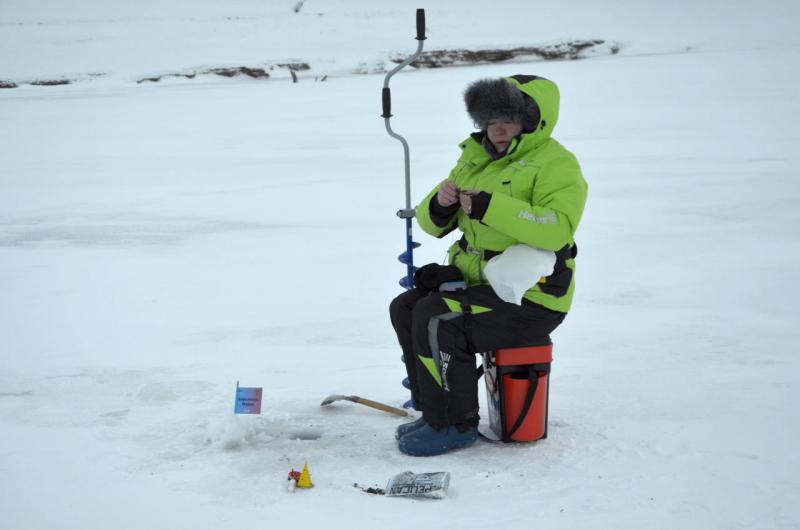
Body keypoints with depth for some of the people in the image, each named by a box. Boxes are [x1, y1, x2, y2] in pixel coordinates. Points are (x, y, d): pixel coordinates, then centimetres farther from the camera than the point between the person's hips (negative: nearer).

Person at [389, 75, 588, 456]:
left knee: (436, 318, -23)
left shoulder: (555, 163, -12)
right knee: (405, 308, 1)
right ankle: (434, 411, 9)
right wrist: (440, 204, -11)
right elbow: (433, 224, 14)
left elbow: (556, 230, -30)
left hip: (529, 297, -9)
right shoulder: (476, 159, 14)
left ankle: (455, 424, -10)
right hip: (478, 282, 9)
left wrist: (489, 206, -32)